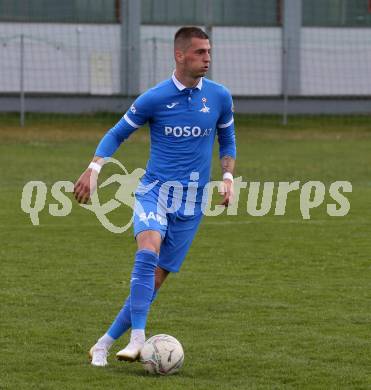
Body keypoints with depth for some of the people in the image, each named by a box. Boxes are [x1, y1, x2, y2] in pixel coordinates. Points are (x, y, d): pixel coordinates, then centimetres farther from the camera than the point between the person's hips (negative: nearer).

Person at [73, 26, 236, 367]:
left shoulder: (219, 97, 2)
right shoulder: (154, 99, -7)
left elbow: (227, 140, 18)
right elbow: (117, 134, 5)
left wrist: (228, 176, 2)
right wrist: (93, 169, -10)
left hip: (191, 204, 3)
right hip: (154, 191, -3)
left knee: (155, 280, 0)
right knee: (148, 251, -31)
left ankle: (104, 345, 12)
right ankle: (137, 339, -35)